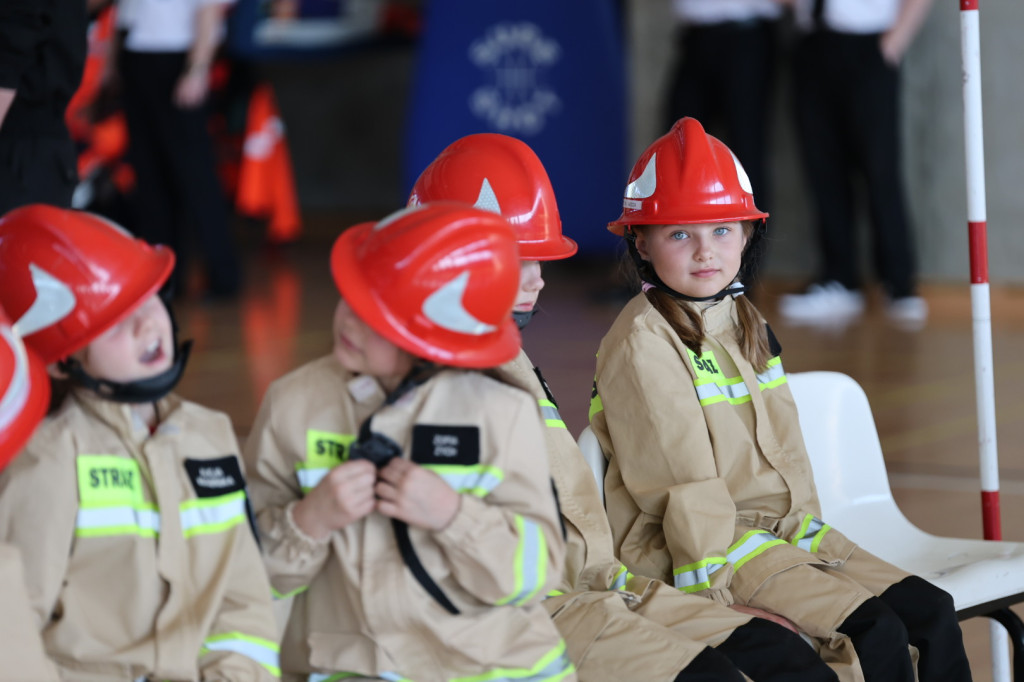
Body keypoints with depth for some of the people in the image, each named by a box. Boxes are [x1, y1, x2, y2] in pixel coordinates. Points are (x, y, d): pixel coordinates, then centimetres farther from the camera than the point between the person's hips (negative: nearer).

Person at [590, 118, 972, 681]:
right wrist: (718, 575, -20)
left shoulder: (746, 324, 15)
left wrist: (808, 525, 8)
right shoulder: (641, 343, -12)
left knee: (935, 614, -3)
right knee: (878, 633, -22)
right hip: (716, 544, -9)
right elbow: (679, 478, -17)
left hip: (786, 528, 9)